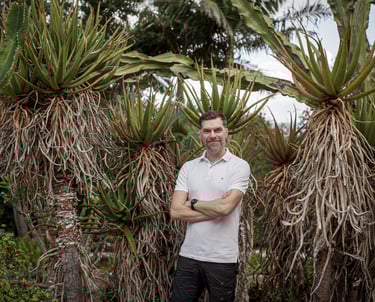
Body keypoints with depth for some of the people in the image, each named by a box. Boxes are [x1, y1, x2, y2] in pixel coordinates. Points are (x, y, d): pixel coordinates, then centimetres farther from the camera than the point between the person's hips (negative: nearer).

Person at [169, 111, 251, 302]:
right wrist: (215, 209, -12)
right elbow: (175, 212, -5)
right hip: (188, 255, 3)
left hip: (223, 259, -3)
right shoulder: (188, 167, 6)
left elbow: (225, 207, -19)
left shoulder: (240, 166, -5)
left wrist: (193, 203, -5)